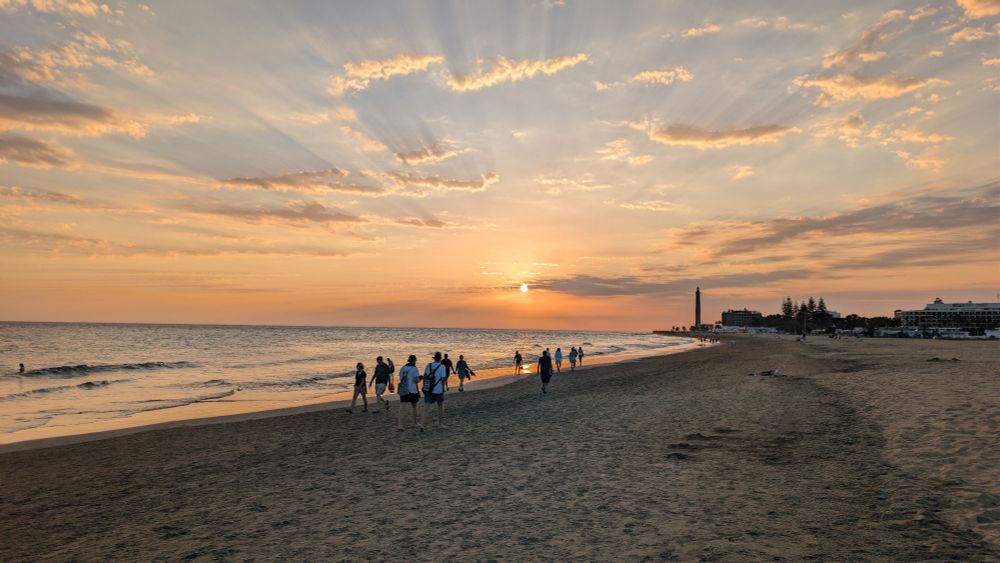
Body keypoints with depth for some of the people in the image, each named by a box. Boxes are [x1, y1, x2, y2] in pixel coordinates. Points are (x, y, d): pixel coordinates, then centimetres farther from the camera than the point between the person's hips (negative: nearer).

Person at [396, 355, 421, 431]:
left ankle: (399, 425, -11)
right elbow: (416, 380, -17)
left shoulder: (402, 368, 7)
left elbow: (401, 379, 13)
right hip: (412, 390, -3)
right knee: (414, 407, 16)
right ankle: (415, 423, 30)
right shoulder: (414, 369, -10)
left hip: (403, 390, 3)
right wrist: (420, 378, 4)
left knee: (401, 408, 0)